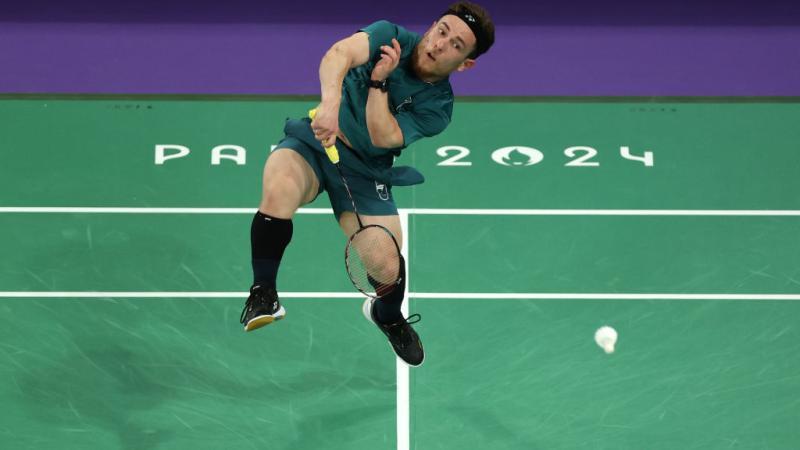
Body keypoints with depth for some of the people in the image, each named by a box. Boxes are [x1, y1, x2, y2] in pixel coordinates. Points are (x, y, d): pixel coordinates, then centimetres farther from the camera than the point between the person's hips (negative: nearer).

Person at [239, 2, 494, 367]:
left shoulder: (437, 106, -5)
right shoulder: (390, 35, -6)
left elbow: (383, 136, -20)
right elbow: (338, 54, -27)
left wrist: (379, 81, -24)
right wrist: (330, 103, -44)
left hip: (364, 172, 2)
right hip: (311, 141, -2)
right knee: (279, 190, -36)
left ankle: (388, 315, 29)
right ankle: (263, 293, -20)